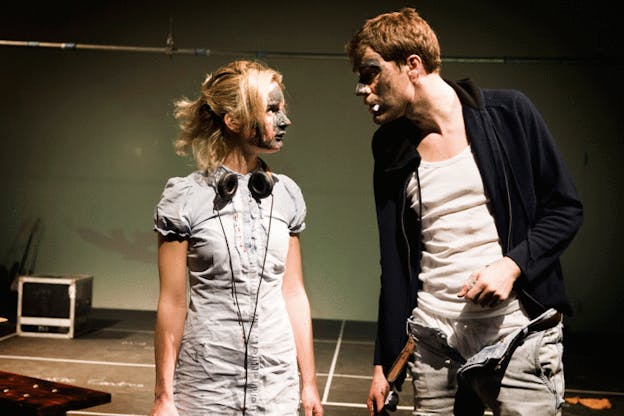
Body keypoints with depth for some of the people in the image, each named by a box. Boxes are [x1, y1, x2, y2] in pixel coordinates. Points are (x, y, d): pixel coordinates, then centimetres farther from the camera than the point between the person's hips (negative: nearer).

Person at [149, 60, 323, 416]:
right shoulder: (185, 197, -8)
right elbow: (172, 303, -5)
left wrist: (309, 383, 7)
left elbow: (294, 293, 5)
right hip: (205, 384, -3)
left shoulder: (286, 194, 2)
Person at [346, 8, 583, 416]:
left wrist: (513, 264, -17)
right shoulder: (393, 150, 6)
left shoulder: (509, 112, -4)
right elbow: (394, 264, 8)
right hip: (431, 343, 3)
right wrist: (384, 362, 8)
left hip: (519, 333, -3)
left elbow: (566, 209, 0)